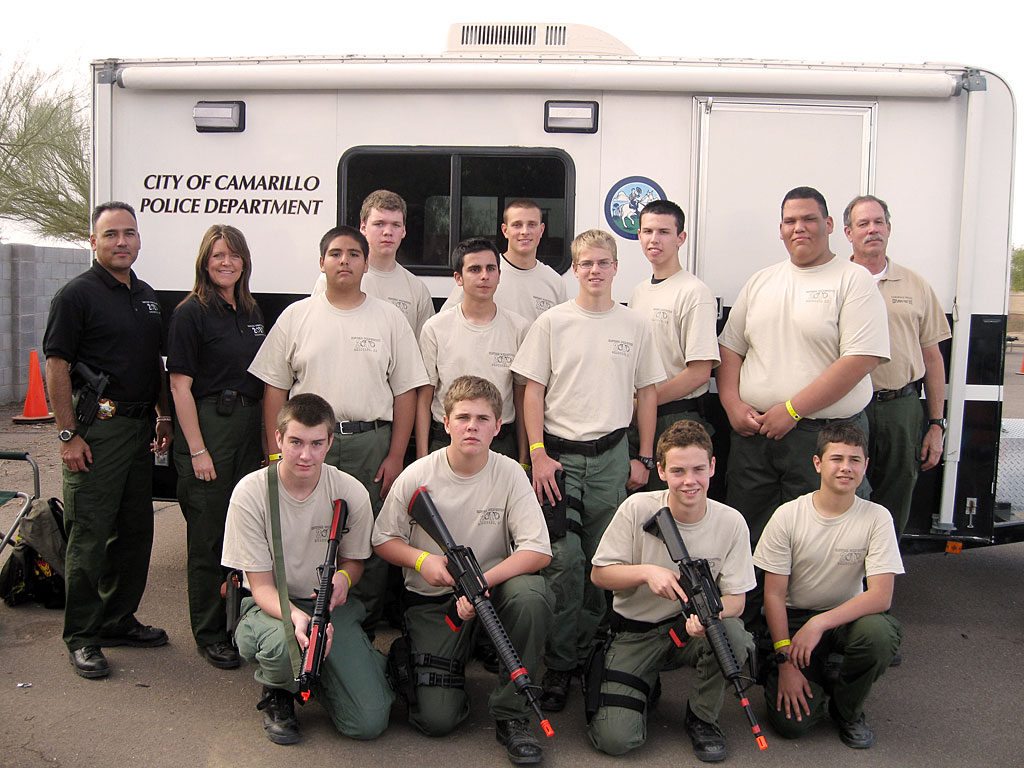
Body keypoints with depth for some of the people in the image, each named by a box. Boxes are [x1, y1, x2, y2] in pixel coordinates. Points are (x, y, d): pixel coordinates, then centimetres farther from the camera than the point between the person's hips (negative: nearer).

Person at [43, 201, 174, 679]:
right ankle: (81, 637, 8)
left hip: (139, 427, 7)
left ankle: (119, 621, 26)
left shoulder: (146, 295, 15)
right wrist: (68, 434, -14)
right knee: (89, 536, -3)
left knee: (135, 531, 12)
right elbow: (56, 367, -10)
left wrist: (164, 417, 16)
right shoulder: (77, 295, -7)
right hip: (97, 428, -7)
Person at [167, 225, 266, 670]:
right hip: (207, 427, -6)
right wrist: (197, 449, -16)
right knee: (209, 535, 1)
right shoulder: (191, 313, -7)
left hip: (249, 426, 6)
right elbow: (180, 385, -10)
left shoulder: (251, 311, 13)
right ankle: (209, 633, 14)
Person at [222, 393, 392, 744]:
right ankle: (277, 694, -1)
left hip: (331, 605, 2)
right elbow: (261, 584, -13)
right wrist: (297, 617, -34)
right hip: (272, 604, -1)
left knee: (368, 723, -14)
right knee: (283, 643, -39)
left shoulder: (351, 492, -10)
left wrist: (344, 578, -18)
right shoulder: (250, 492, -15)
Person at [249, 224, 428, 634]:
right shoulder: (296, 316, 9)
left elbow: (405, 392, 6)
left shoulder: (389, 318, 8)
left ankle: (364, 631, 15)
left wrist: (395, 457, -1)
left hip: (372, 444, 0)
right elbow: (274, 389, 8)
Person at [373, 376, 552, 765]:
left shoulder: (509, 473, -9)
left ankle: (510, 714, -14)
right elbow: (382, 540, 2)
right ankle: (408, 660, 22)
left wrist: (483, 582, -30)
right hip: (431, 601, -1)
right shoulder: (417, 477, -9)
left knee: (530, 593, -35)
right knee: (437, 719, -14)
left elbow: (538, 550, -17)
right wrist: (421, 559, -19)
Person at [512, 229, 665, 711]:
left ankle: (586, 651, 23)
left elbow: (647, 393, 13)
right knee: (564, 560, -10)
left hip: (611, 456, 2)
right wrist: (537, 455, -6)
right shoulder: (552, 322, 3)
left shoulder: (635, 325, 8)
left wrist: (644, 458, 9)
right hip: (558, 453, -2)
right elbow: (533, 391, 2)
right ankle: (557, 665, 2)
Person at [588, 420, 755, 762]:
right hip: (635, 632, -1)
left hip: (692, 630, 1)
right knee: (615, 739, -17)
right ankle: (645, 685, 19)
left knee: (733, 633, -34)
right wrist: (646, 571, -25)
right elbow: (599, 574, -7)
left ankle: (702, 718, -3)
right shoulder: (637, 509, -13)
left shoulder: (731, 522, -10)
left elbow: (736, 599, -8)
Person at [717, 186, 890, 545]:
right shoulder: (760, 282, 15)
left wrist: (792, 410, -15)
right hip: (752, 432, 5)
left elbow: (860, 361, -13)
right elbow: (731, 348, 17)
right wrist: (733, 404, -1)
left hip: (826, 434, -5)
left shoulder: (854, 280, -3)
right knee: (744, 537, 9)